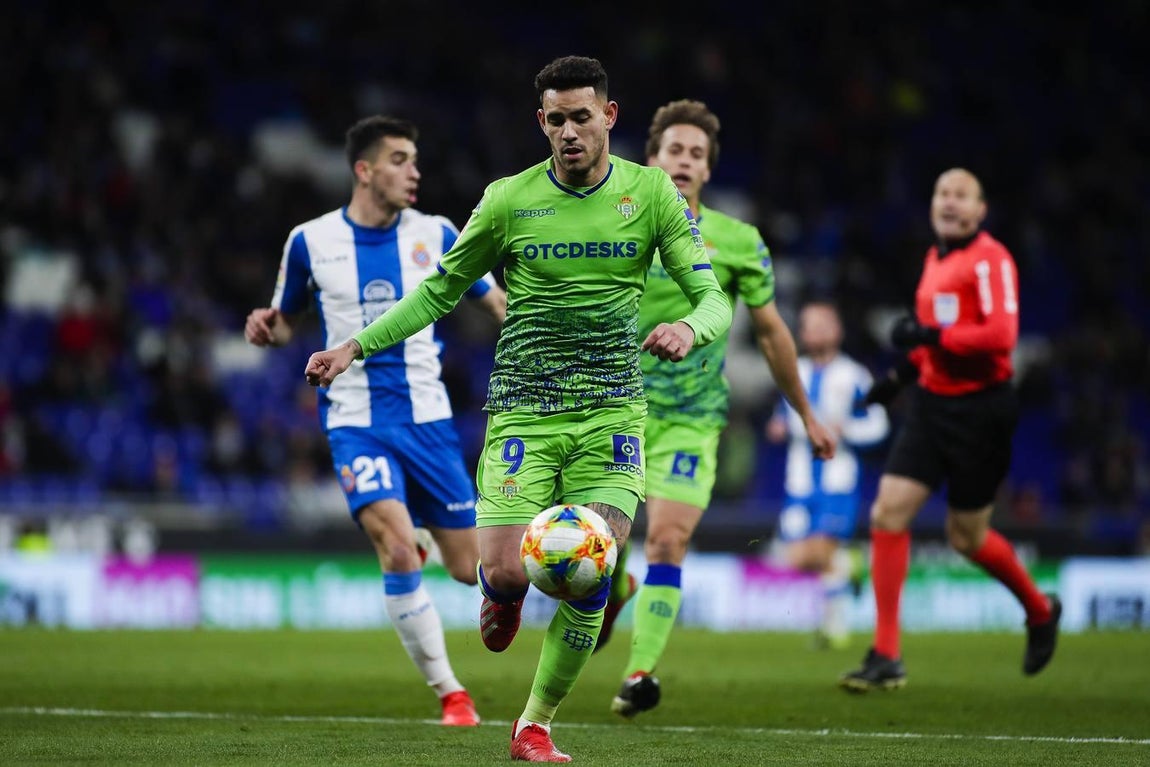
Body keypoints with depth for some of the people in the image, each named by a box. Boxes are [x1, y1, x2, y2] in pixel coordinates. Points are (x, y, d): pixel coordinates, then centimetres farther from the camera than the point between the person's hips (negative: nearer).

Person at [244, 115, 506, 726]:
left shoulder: (434, 235, 1)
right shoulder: (310, 241, 0)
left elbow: (499, 303, 3)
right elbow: (287, 321, 14)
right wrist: (264, 328, -9)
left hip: (426, 417, 2)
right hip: (355, 420, -2)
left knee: (469, 568, 2)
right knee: (397, 549, -23)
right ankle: (448, 692, -11)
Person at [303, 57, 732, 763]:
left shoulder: (652, 193, 2)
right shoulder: (509, 200, 2)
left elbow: (713, 296, 1)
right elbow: (439, 291, 12)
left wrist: (691, 327, -23)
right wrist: (354, 348, 4)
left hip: (612, 411, 0)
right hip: (522, 409, 0)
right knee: (506, 570, -15)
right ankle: (505, 591, 26)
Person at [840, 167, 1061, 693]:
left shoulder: (990, 259, -12)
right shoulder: (936, 258, 13)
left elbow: (1000, 335, -23)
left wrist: (929, 335, -24)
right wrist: (904, 373, 16)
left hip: (981, 408, -7)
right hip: (932, 402, 7)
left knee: (967, 537, 5)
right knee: (888, 512, -7)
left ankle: (1040, 610, 34)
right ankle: (886, 658, -4)